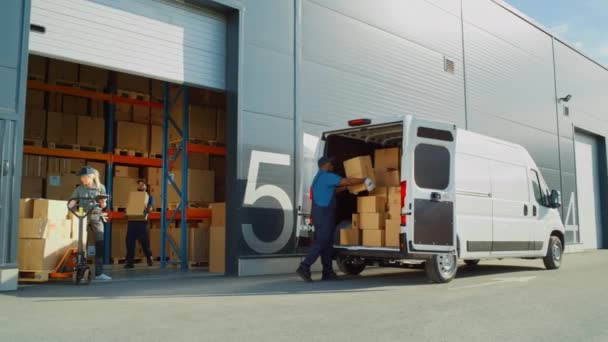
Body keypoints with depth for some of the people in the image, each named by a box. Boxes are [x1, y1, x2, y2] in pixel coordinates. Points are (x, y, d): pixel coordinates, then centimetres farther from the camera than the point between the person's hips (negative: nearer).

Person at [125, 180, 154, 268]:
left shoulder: (149, 197, 10)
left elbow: (150, 208, -3)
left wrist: (147, 210, -25)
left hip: (142, 221, -3)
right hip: (132, 221, 3)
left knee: (144, 241, -1)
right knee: (130, 241, -2)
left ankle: (149, 258, 19)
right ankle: (129, 262, 1)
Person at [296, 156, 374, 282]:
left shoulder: (319, 178, 21)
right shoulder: (327, 176, -10)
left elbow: (333, 191, 27)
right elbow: (347, 181, -14)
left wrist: (348, 186, 22)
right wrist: (364, 180, -4)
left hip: (319, 213, 10)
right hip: (324, 214, -10)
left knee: (327, 243, 10)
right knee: (321, 243, -11)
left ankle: (328, 272, 12)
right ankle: (304, 267, -16)